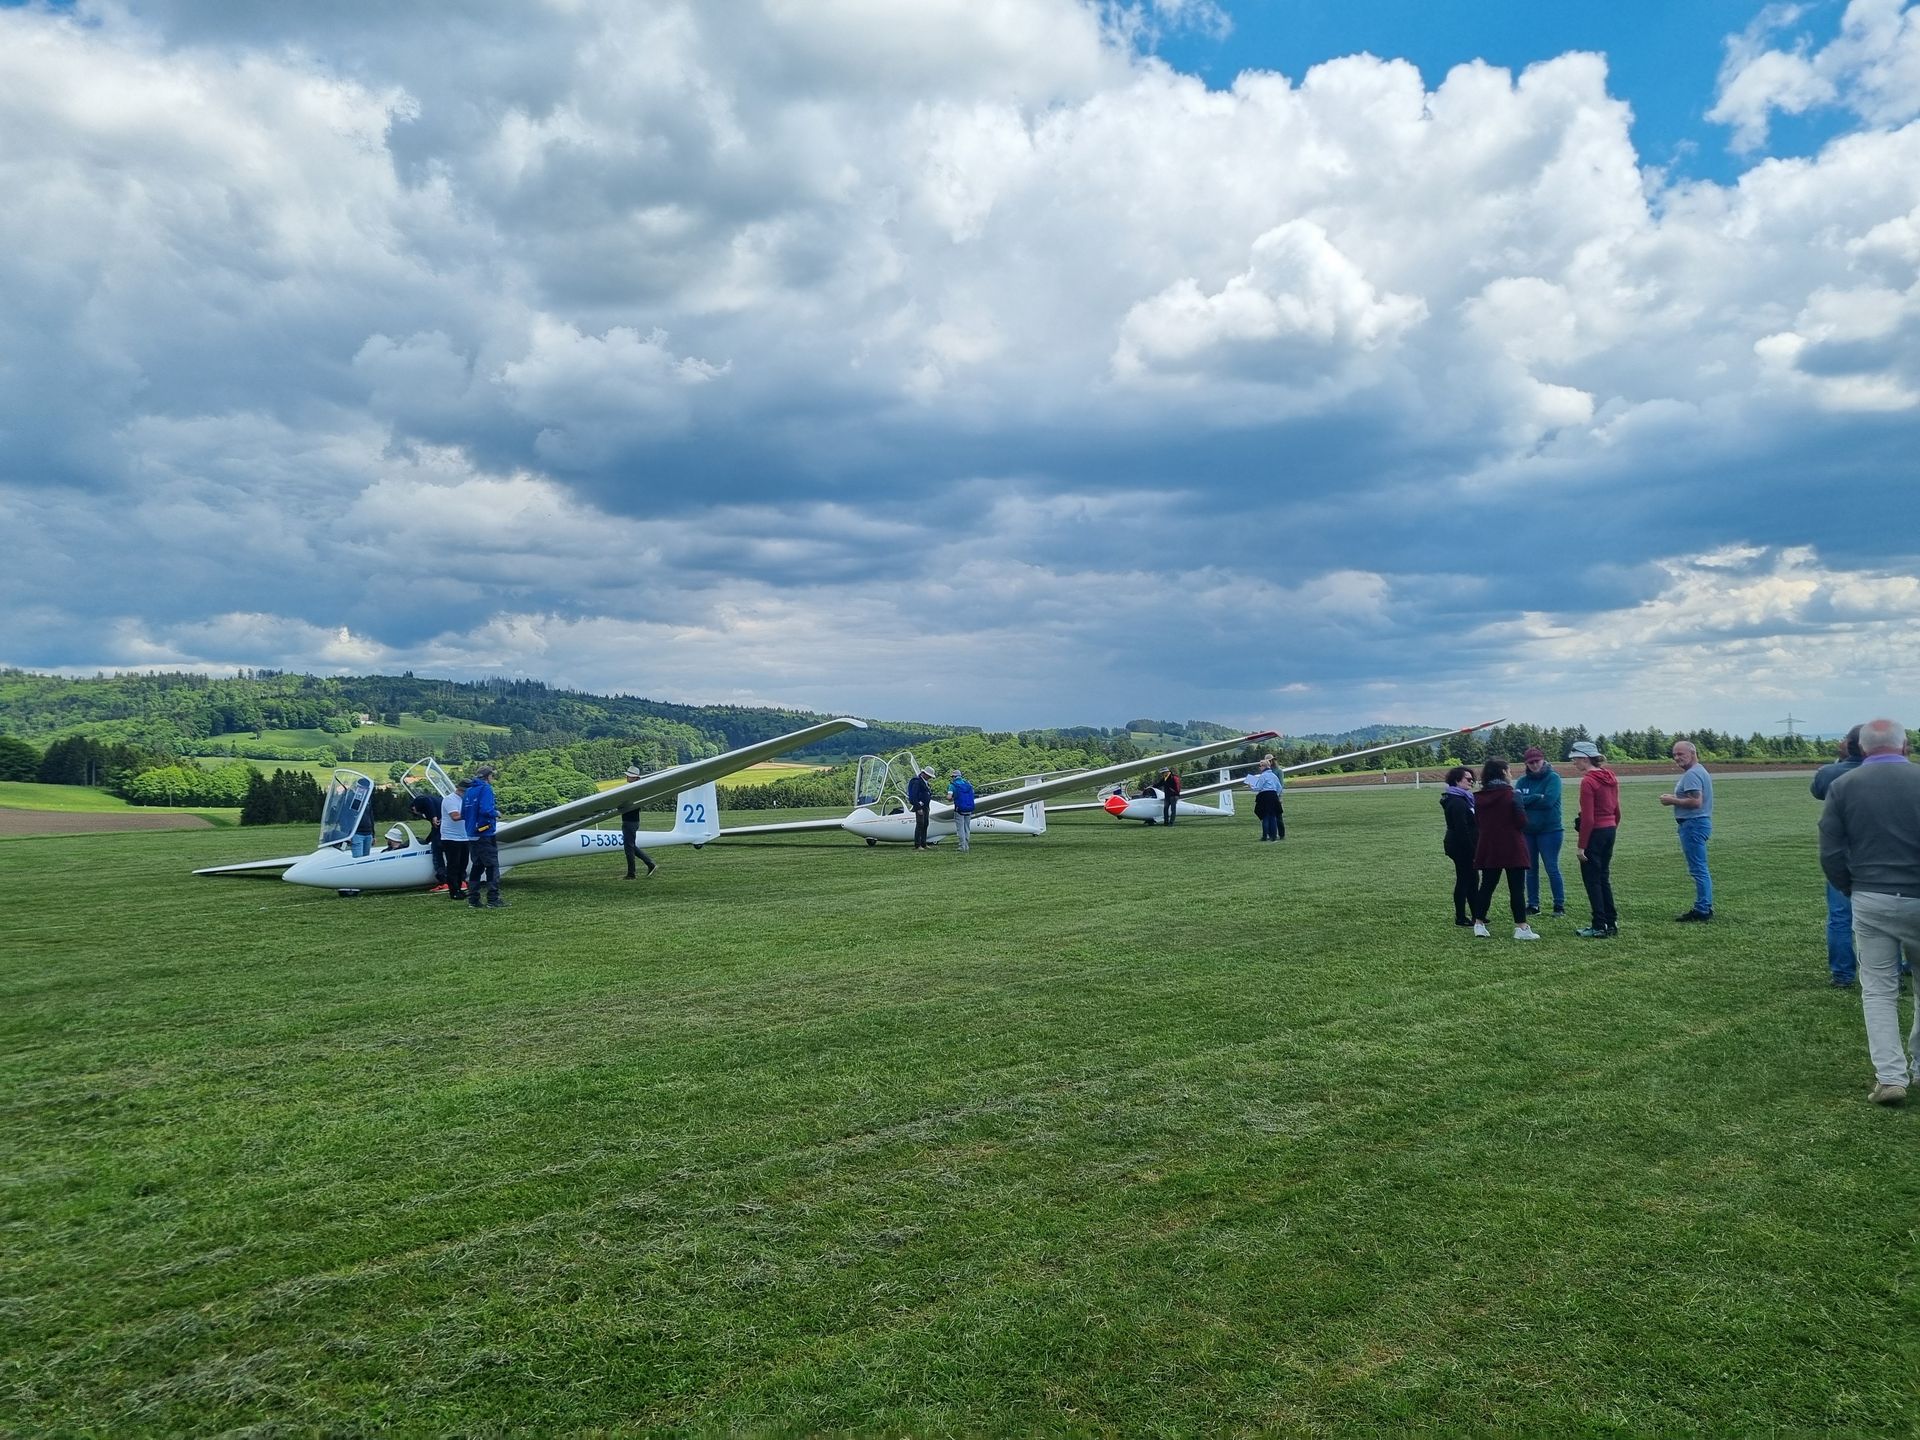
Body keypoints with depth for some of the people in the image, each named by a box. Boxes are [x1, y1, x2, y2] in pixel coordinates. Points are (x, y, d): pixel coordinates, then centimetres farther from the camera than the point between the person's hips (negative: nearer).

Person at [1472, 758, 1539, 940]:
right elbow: (1522, 821, -12)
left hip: (1488, 848, 5)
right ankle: (1521, 927, 0)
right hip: (1512, 848, -5)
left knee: (1487, 885, 13)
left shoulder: (1479, 797, 2)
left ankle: (1479, 923, 14)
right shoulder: (1511, 795, -12)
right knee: (1517, 888, 0)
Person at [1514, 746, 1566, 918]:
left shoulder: (1553, 777, -7)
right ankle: (1533, 905, 18)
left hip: (1549, 830, -5)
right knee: (1531, 869, 10)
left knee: (1552, 869, -2)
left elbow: (1548, 800, -19)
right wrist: (1536, 799, -15)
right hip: (1527, 831, 5)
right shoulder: (1523, 780, 6)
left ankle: (1560, 905, 7)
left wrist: (1525, 800, -9)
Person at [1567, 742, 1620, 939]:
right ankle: (1611, 923, 20)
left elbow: (1587, 818, -19)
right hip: (1610, 830, 8)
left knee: (1592, 880, 1)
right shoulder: (1611, 778, 8)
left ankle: (1600, 927, 3)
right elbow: (1617, 810, 13)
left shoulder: (1588, 781, -17)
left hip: (1594, 833, -8)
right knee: (1603, 878, 17)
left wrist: (1580, 845, -15)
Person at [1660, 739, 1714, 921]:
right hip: (1699, 822, 11)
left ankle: (1702, 910, -6)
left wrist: (1673, 801, -14)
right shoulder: (1700, 771, 19)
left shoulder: (1692, 774, -16)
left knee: (1698, 869, -8)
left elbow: (1696, 801, -25)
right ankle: (1706, 907, 20)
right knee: (1701, 869, 15)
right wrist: (1676, 799, 13)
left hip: (1693, 824, -11)